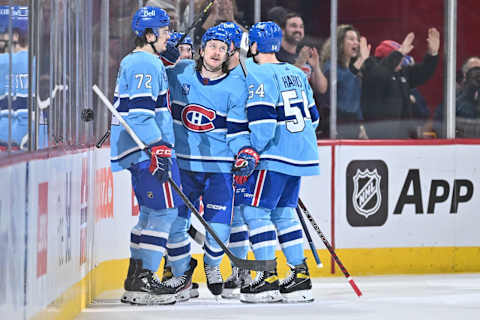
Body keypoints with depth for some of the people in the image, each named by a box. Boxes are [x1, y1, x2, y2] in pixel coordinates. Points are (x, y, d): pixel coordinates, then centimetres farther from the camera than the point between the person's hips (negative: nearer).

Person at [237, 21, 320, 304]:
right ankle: (300, 275, 12)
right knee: (283, 212, 15)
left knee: (256, 210, -4)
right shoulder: (297, 74, 15)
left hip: (275, 156, -8)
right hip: (302, 154, 8)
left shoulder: (258, 75, -11)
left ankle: (268, 279, -9)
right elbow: (312, 116, 20)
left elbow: (261, 121, -19)